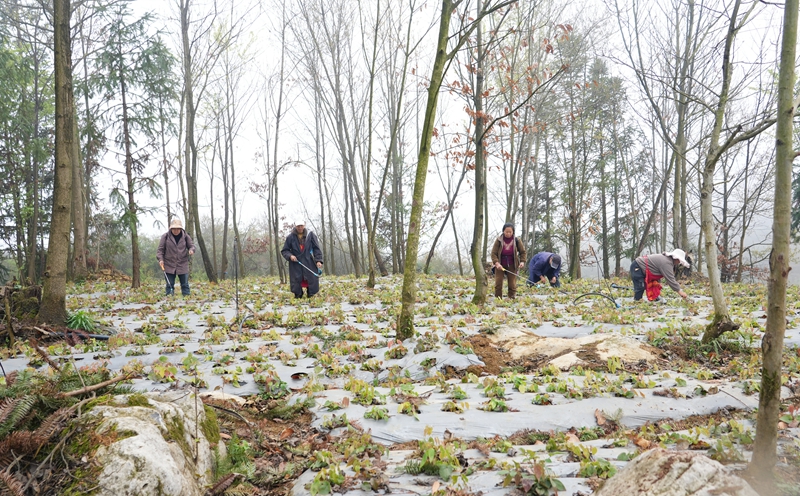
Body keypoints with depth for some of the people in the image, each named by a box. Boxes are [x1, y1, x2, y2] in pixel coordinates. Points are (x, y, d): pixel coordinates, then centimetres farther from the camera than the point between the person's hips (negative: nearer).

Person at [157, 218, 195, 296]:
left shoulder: (185, 236, 2)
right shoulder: (165, 236, -2)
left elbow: (191, 245, 8)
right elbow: (160, 249, 1)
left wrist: (191, 250, -16)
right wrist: (160, 259, -12)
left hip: (183, 265, 1)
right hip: (169, 266, -1)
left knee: (185, 285, 4)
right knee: (170, 285, 2)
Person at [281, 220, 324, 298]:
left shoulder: (310, 235, 0)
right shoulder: (290, 237, -1)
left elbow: (316, 248, 1)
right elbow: (284, 251, 7)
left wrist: (318, 260, -10)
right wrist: (290, 256, -13)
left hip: (309, 264, 0)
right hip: (296, 265, 0)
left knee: (312, 282, -3)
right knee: (296, 284, -3)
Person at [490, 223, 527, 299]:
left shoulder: (517, 240, -4)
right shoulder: (499, 240, -7)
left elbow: (523, 252, 6)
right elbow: (493, 253, -7)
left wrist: (522, 261, -11)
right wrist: (496, 263, -21)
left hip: (512, 266, 0)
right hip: (500, 266, 0)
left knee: (512, 285, -2)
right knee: (498, 284, -7)